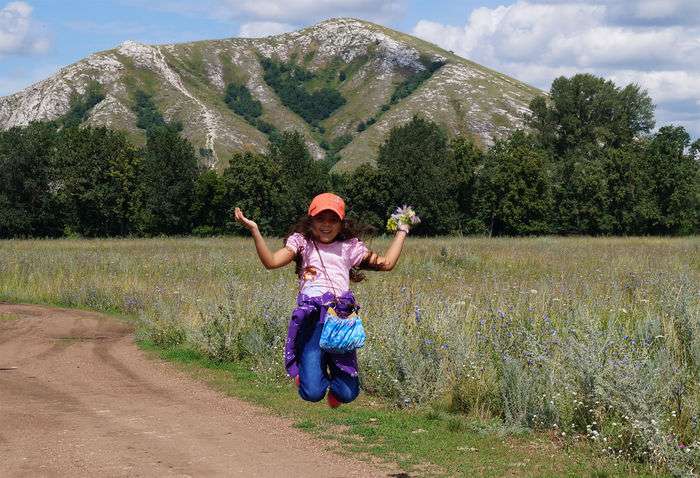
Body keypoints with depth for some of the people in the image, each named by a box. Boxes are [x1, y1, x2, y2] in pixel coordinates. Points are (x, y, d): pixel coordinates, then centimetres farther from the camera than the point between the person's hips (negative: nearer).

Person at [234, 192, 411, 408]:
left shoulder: (349, 246, 21)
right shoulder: (302, 242, 13)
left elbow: (386, 263, 18)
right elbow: (271, 261, -2)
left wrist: (402, 231, 25)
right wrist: (254, 230, -11)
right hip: (312, 318, -2)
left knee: (347, 394, -4)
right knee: (312, 393, -11)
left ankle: (335, 372, 34)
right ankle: (303, 372, 26)